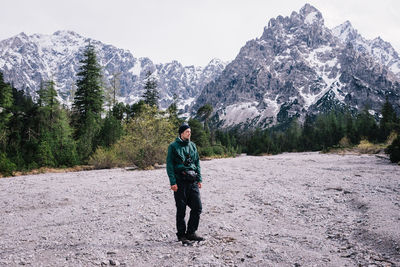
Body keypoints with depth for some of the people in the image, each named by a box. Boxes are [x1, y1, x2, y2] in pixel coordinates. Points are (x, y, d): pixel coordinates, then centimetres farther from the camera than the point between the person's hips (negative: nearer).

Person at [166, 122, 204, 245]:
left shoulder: (192, 145, 14)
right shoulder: (173, 146, -3)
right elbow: (169, 165, -6)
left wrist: (199, 179, 11)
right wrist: (173, 182, -13)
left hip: (193, 181, 5)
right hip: (180, 181, -5)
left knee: (197, 207, 3)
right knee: (181, 210, 2)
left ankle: (191, 233, 18)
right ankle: (181, 235, 16)